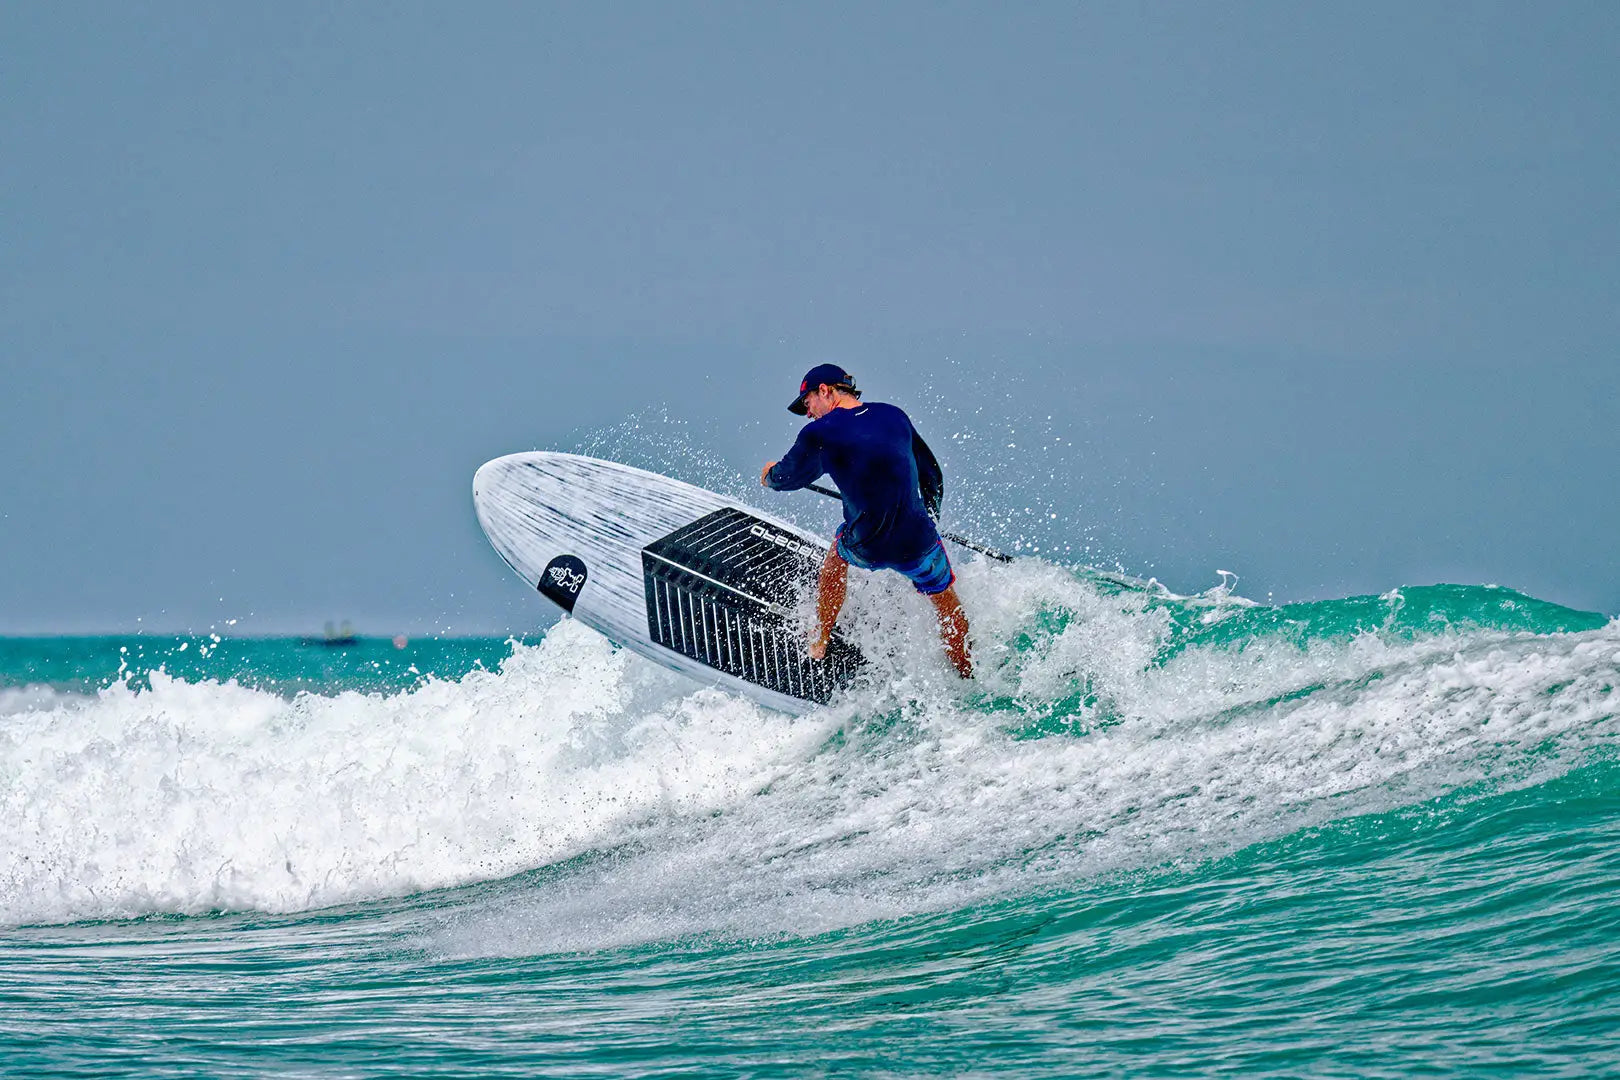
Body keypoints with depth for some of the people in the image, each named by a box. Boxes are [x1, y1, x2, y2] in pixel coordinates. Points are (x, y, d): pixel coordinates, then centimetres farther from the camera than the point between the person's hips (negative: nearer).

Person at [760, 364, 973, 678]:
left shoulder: (818, 434, -7)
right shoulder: (893, 416, 4)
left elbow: (789, 477, 13)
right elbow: (931, 475, 15)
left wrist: (770, 476, 37)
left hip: (866, 548, -1)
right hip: (919, 543, 1)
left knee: (838, 550, 35)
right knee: (947, 605, 27)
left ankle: (819, 643, 48)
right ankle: (966, 678, 40)